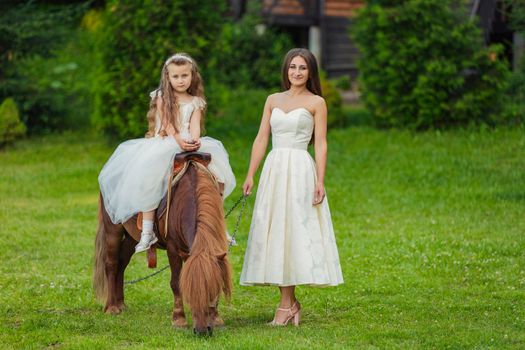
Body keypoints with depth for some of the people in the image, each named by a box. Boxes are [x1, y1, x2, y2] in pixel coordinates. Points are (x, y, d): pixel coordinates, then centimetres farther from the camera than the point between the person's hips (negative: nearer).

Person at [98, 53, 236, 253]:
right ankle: (147, 231, -32)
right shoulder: (163, 99, 7)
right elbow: (167, 124, -6)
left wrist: (195, 140, -27)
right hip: (164, 143, -3)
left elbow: (195, 125, -3)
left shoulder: (195, 102, 13)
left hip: (190, 144, 3)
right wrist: (179, 140, -25)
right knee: (148, 177, -30)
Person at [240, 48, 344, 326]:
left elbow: (320, 144, -2)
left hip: (300, 170, -5)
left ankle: (286, 304, -5)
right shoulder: (273, 100, 14)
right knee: (273, 232, 1)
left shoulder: (316, 102, 2)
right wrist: (250, 175, 6)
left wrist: (320, 181, -10)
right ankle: (289, 302, 7)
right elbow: (261, 139, 13)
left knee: (293, 232, -7)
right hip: (273, 168, 5)